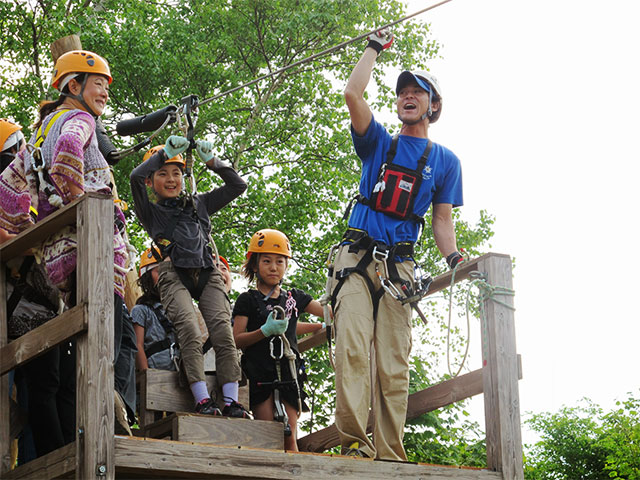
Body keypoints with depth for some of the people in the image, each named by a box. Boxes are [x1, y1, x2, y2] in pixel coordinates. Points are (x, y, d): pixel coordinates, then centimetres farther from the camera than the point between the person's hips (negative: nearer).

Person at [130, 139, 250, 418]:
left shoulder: (199, 204, 29)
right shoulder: (150, 210, 18)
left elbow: (237, 186, 29)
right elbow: (136, 177, -1)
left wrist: (211, 161, 20)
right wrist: (165, 152, 4)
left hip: (207, 273, 3)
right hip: (175, 274, -3)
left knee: (222, 330, -17)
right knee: (189, 332, -24)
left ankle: (231, 401, -19)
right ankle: (202, 399, -27)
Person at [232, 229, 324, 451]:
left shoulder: (295, 298, 14)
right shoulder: (248, 300, 3)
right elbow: (236, 341, -4)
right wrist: (265, 331, -18)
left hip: (289, 374, 3)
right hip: (260, 376, -3)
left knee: (289, 437, -2)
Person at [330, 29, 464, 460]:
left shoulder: (445, 161, 18)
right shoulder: (380, 144, 16)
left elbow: (442, 219, 13)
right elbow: (353, 94, 3)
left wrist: (454, 257, -5)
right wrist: (375, 48, 13)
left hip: (400, 266, 1)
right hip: (357, 256, -1)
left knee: (394, 361, -8)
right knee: (353, 345, -19)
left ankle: (390, 453, -11)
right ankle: (354, 441, -25)